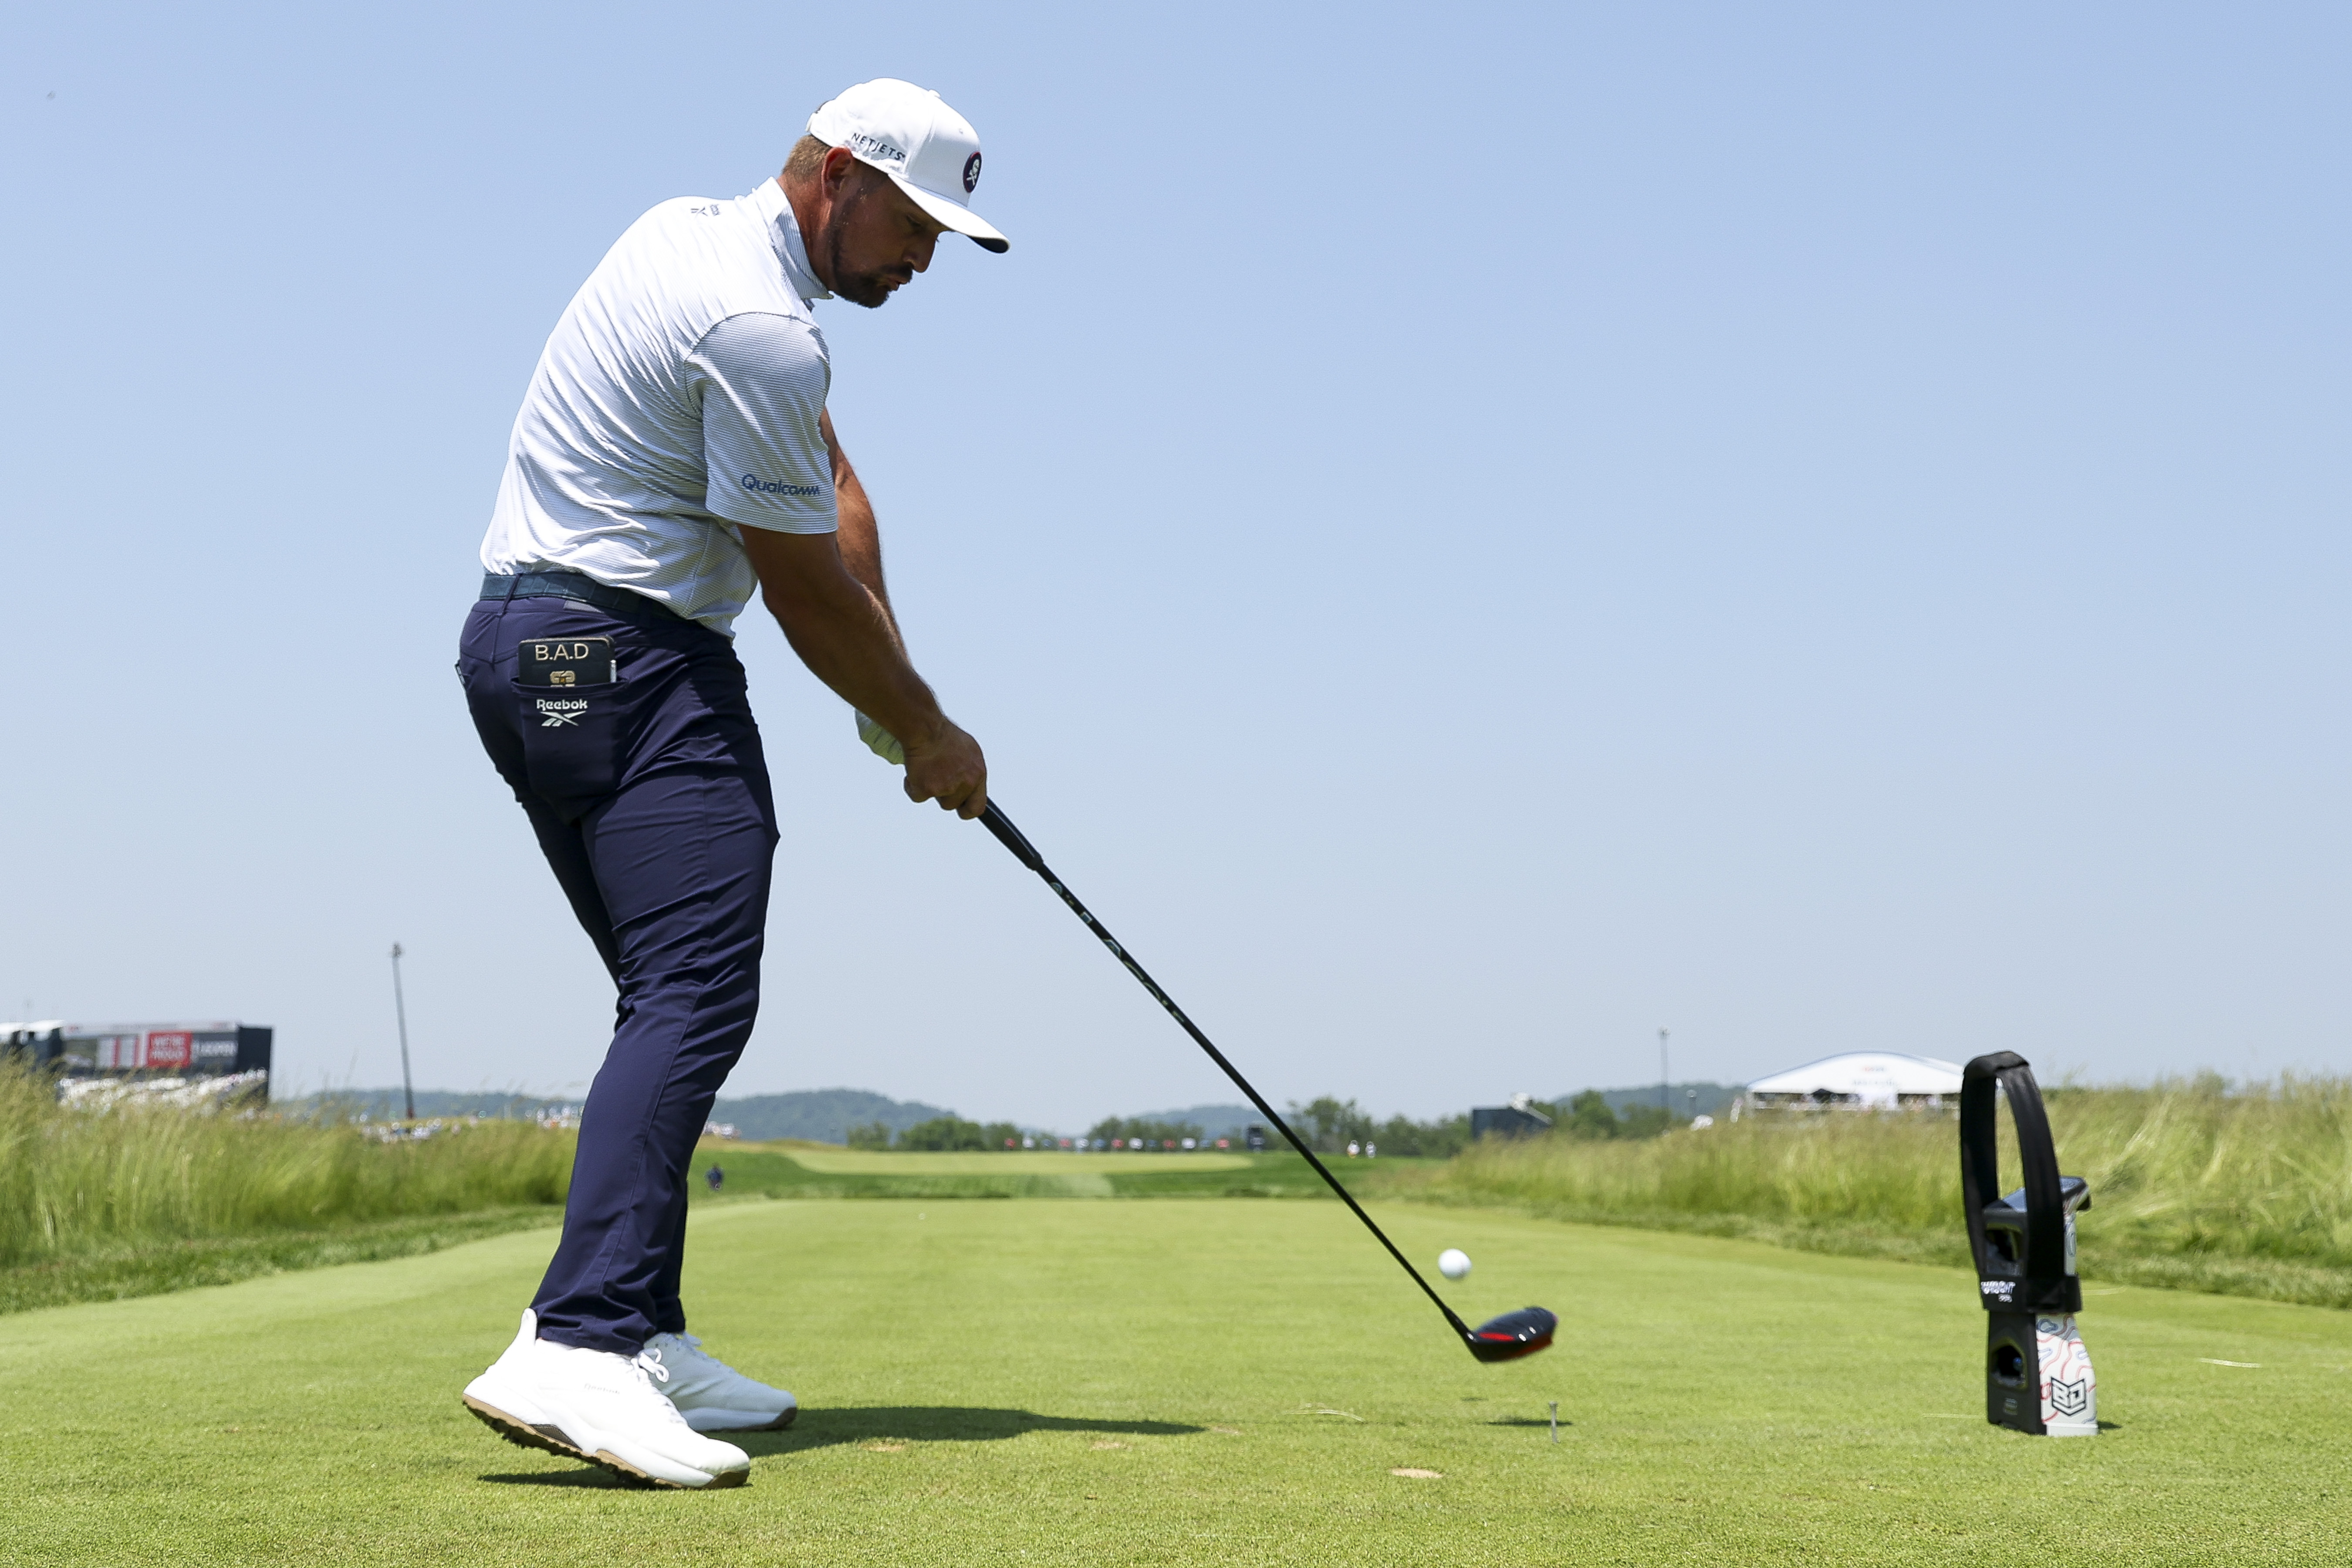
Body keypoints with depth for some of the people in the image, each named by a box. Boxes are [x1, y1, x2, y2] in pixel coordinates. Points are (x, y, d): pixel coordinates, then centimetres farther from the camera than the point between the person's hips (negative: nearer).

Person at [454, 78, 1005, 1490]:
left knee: (678, 1003, 12)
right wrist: (924, 733, 6)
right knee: (696, 996, -20)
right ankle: (577, 1347, -33)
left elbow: (833, 487, 18)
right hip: (628, 658, -11)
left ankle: (639, 1337, 11)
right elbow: (804, 587, -9)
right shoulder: (760, 327, -17)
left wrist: (891, 679, 10)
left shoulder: (700, 233, 16)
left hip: (532, 650, 11)